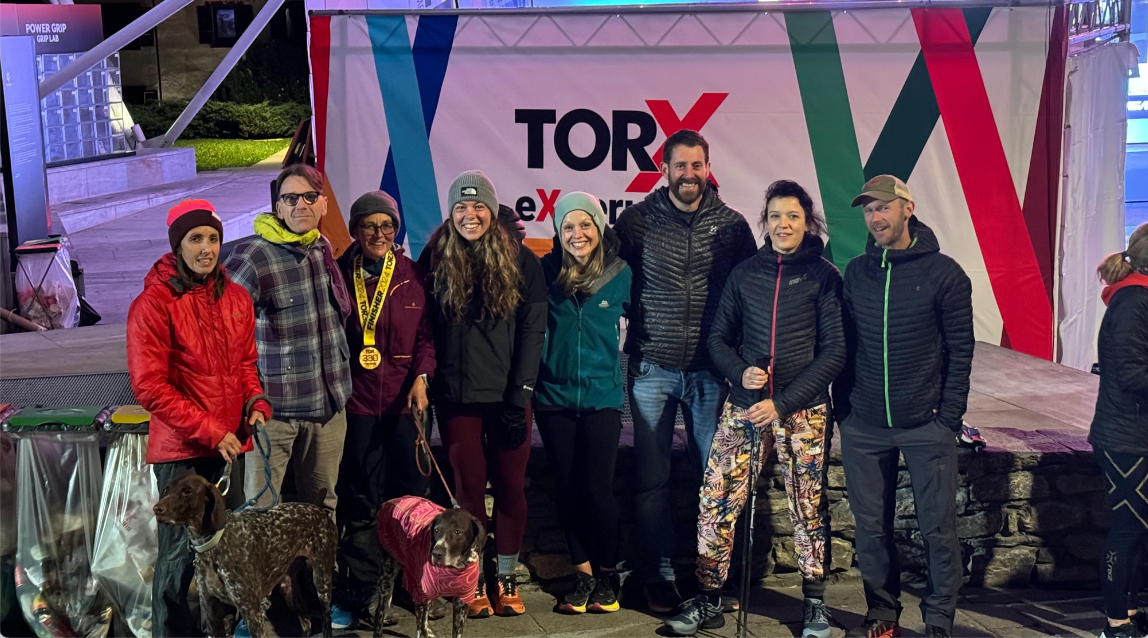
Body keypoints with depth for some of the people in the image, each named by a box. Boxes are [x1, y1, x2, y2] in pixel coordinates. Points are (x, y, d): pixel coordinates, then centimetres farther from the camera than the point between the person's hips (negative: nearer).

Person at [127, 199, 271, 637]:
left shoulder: (236, 297, 9)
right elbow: (150, 387, -12)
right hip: (181, 450, -5)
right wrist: (210, 432, -14)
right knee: (181, 552, 0)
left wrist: (256, 404, -1)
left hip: (230, 445, 5)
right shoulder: (155, 303, -9)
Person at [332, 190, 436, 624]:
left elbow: (427, 335, 4)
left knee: (410, 492, 6)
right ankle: (362, 590, 14)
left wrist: (421, 378, -10)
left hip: (404, 401, 1)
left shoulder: (414, 276, 3)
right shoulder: (339, 275, 2)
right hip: (356, 401, -1)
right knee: (361, 499, 5)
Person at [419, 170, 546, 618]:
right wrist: (427, 387, -2)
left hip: (508, 396, 0)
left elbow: (532, 331, -4)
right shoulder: (435, 260, 2)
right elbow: (425, 330, 5)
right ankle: (474, 580, 18)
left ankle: (506, 578, 19)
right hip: (456, 397, 0)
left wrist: (519, 397, -9)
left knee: (510, 485, 6)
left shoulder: (520, 261, -1)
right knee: (469, 487, 6)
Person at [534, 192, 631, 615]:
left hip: (602, 396, -1)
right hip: (554, 396, 2)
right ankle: (583, 574, 21)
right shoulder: (546, 272, -3)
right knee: (567, 489, 7)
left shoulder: (620, 274, -4)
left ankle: (607, 576, 15)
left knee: (597, 489, -5)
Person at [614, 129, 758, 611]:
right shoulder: (637, 220, 1)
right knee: (651, 479, 4)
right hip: (651, 368, 0)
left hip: (710, 371, 1)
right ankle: (658, 575, 16)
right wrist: (627, 332, -2)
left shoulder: (731, 224, 3)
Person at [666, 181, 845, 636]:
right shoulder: (744, 274, 8)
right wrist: (741, 373, -10)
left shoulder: (823, 276, -1)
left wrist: (781, 402, -11)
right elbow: (719, 337, 12)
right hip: (744, 408, 3)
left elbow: (834, 350, -5)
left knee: (809, 508, 6)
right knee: (716, 503, -2)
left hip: (803, 411, -2)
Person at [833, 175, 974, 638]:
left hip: (926, 426, -3)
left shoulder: (944, 273, -3)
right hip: (863, 426, 3)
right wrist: (843, 408, 6)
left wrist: (949, 417, -8)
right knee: (871, 526, 8)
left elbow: (960, 352, -3)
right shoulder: (856, 272, 8)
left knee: (937, 526, 1)